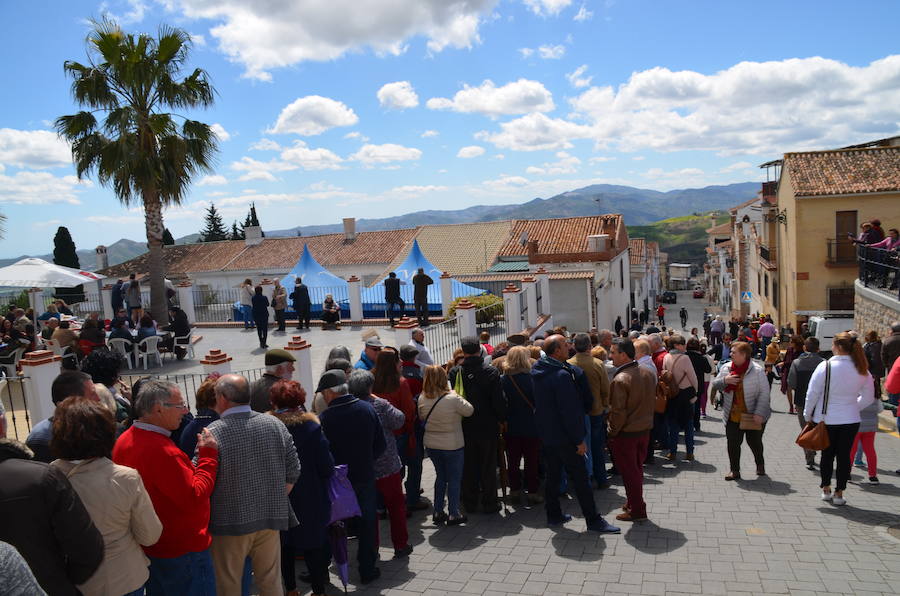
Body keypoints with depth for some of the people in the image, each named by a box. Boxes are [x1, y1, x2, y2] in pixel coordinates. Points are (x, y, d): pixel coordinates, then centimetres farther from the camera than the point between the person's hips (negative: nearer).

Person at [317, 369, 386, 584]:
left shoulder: (324, 418, -19)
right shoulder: (368, 409, -7)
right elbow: (381, 445, -1)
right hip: (365, 477, 2)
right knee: (367, 524, 16)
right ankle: (367, 570, 24)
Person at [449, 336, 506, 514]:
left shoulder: (454, 372, -7)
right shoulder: (491, 372, -13)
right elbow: (499, 400, -12)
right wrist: (502, 419, 3)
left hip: (464, 427, 2)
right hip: (488, 427, -2)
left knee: (468, 467, 14)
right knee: (488, 467, 10)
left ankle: (469, 503, 22)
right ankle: (489, 503, 16)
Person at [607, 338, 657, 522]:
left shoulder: (620, 380, -24)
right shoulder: (649, 372, 0)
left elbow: (618, 412, -22)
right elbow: (652, 401, 10)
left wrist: (612, 432, -8)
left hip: (626, 433, -7)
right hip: (645, 429, 7)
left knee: (629, 472, 7)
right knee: (637, 469, 20)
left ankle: (637, 510, 16)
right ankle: (634, 502, 33)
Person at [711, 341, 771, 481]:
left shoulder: (757, 371, -12)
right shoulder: (726, 368, 1)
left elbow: (764, 393, -13)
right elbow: (714, 385, 8)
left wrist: (759, 413, -20)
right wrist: (724, 380, -15)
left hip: (753, 416, -3)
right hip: (732, 416, 3)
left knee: (754, 442, 12)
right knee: (733, 443, 2)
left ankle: (760, 464, 39)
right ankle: (735, 471, 15)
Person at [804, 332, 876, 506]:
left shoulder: (826, 366, -15)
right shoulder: (861, 370, -4)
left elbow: (812, 394, -11)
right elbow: (868, 397, 6)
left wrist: (808, 415, 2)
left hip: (826, 419, -2)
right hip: (850, 420, 2)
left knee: (827, 454, 13)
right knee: (844, 455, 10)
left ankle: (826, 490, 24)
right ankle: (839, 493, 16)